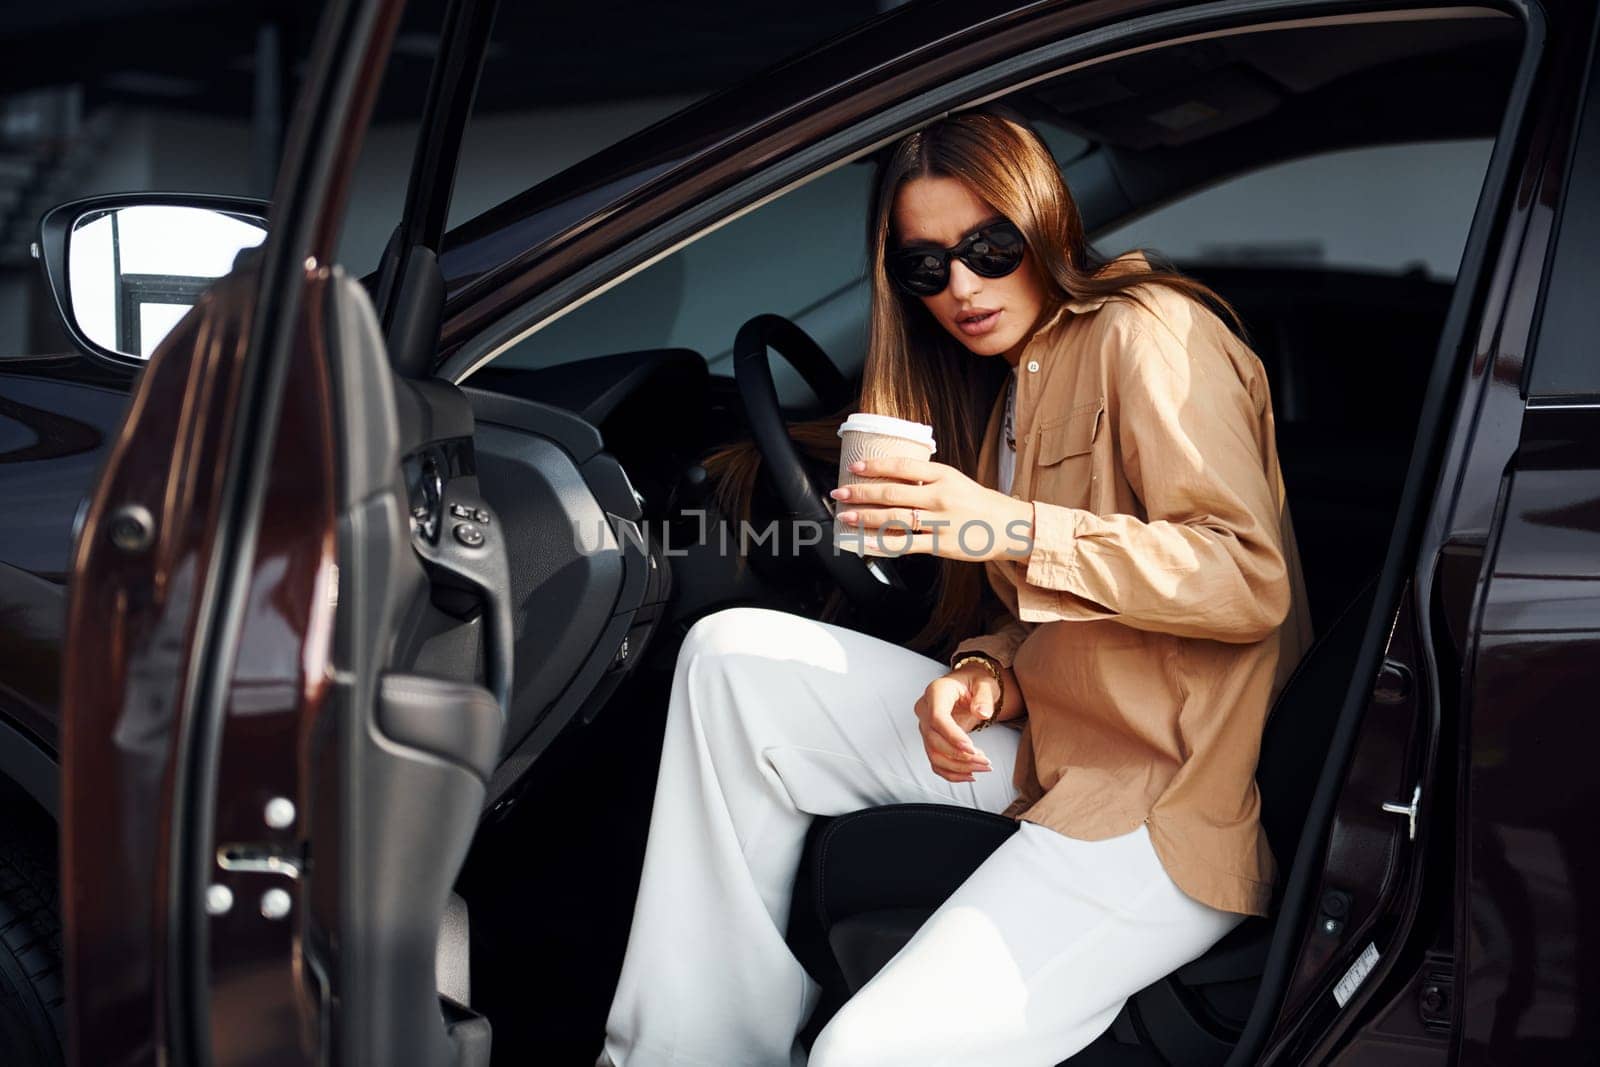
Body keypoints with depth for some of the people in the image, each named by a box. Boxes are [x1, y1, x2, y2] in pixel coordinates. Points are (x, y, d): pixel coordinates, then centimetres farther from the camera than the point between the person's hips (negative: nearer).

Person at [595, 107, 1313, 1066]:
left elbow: (1250, 581, -19)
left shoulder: (1149, 333, -8)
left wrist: (1014, 529, -26)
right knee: (731, 657, -4)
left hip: (1170, 803, -9)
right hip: (1048, 744, 9)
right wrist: (985, 678, -5)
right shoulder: (1005, 384, 19)